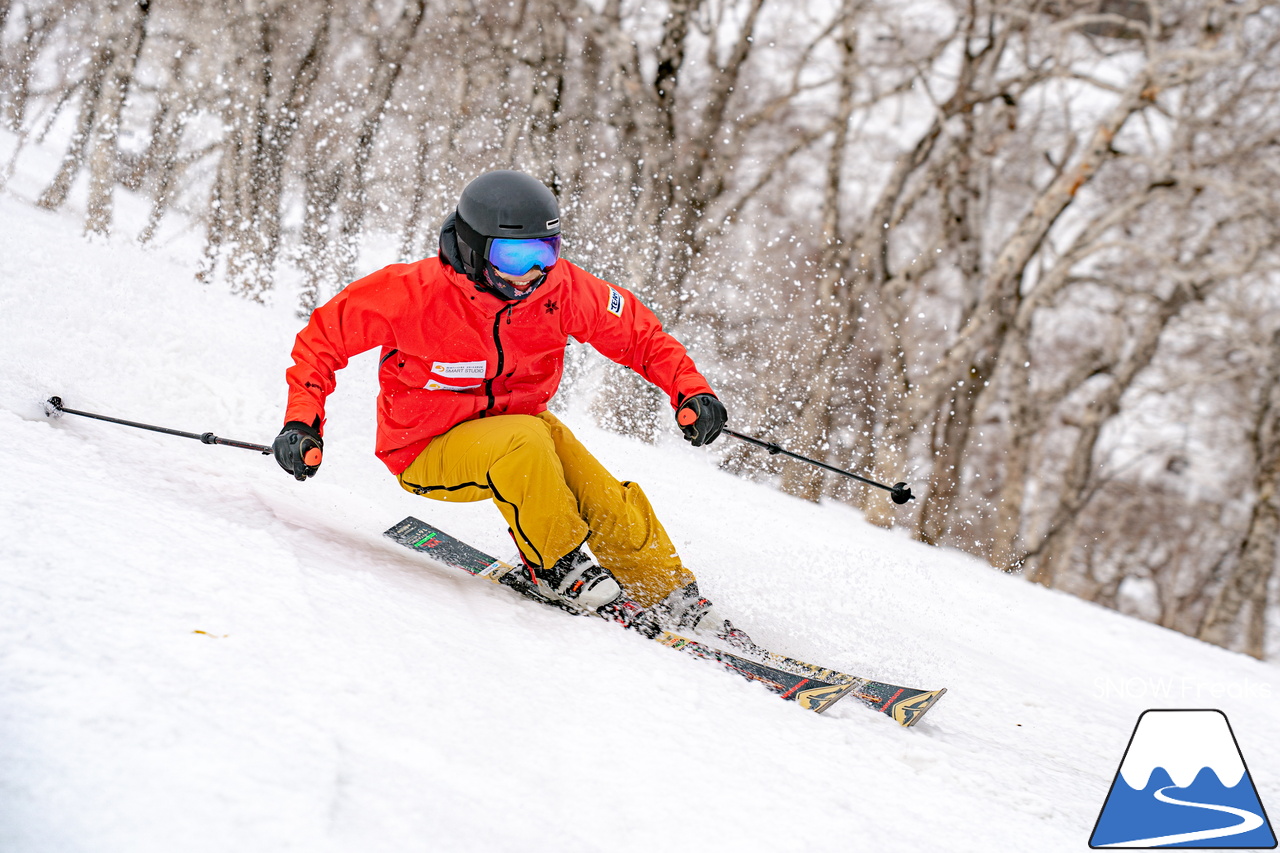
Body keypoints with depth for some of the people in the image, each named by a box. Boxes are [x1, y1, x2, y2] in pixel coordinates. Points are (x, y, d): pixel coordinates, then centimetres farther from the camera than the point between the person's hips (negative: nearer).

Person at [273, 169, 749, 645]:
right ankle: (561, 571, -16)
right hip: (429, 452, -4)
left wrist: (690, 391, -17)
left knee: (616, 515, -15)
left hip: (517, 424, 4)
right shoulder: (416, 293, -25)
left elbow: (638, 334, -3)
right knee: (526, 441, -35)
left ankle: (673, 600, 11)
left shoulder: (560, 287, -15)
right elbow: (326, 334, -13)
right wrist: (302, 422, -22)